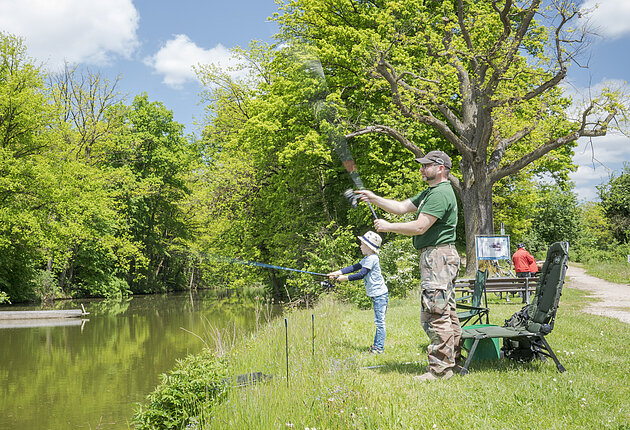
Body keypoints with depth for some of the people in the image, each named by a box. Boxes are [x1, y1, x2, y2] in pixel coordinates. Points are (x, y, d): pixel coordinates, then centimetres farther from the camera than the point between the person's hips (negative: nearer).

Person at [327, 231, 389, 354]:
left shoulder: (372, 258, -16)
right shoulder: (367, 259, 16)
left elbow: (361, 274, -20)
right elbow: (354, 267, 13)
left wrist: (345, 278, -14)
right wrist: (337, 273, 5)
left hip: (380, 295, -10)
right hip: (376, 296, 10)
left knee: (380, 322, -8)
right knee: (379, 322, 14)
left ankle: (379, 348, -8)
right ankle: (376, 346, 19)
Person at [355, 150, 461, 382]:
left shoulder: (441, 193, -15)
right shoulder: (430, 192, 20)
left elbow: (420, 227, -20)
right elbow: (402, 207, 19)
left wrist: (388, 226, -10)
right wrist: (373, 198, 10)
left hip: (438, 256, -11)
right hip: (438, 258, 11)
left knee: (435, 313, -10)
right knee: (447, 312, 13)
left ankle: (440, 368, -7)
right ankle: (452, 362, 20)